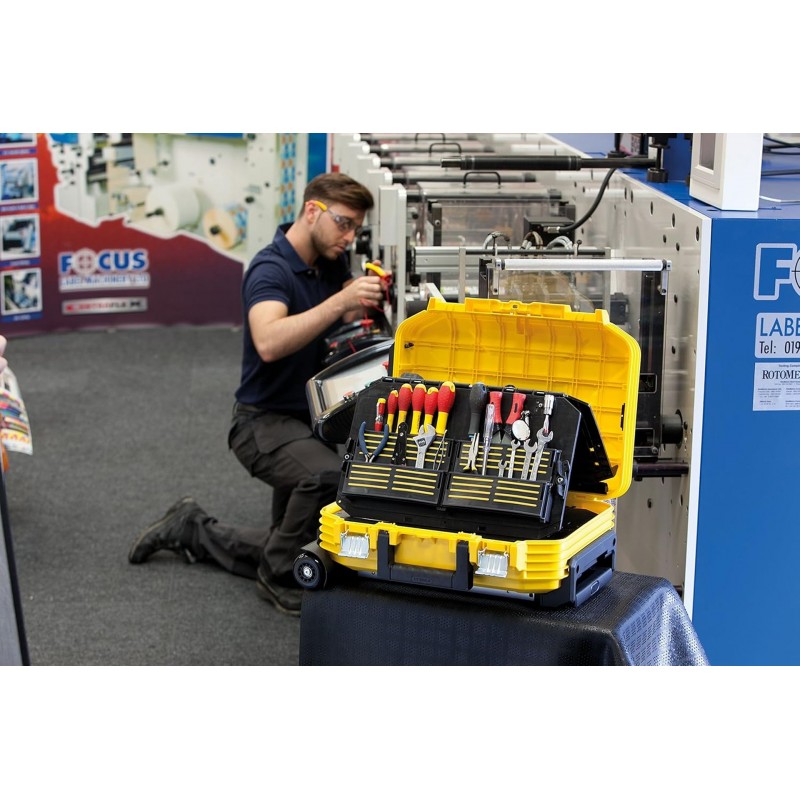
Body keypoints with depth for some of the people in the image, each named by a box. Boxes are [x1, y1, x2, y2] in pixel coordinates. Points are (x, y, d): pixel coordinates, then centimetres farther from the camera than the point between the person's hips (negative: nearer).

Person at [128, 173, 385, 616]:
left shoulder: (332, 261, 5)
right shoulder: (270, 269, -21)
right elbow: (269, 342, -40)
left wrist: (370, 294, -26)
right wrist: (340, 300, -45)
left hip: (308, 418, 9)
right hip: (265, 419, -9)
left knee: (288, 543, 14)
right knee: (327, 475, -37)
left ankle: (190, 529, 31)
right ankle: (280, 578, -14)